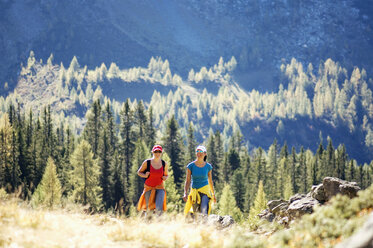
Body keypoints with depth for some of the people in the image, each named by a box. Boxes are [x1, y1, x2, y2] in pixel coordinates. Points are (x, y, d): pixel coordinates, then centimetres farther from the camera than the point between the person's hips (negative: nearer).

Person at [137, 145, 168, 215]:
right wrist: (144, 175, -13)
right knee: (148, 208, 3)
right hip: (148, 188, 0)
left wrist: (165, 177, -7)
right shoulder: (147, 162, -5)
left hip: (160, 188, 0)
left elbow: (166, 175, 17)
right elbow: (139, 172, 7)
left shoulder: (164, 164, 0)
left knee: (159, 209, -19)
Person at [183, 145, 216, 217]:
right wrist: (185, 193, -14)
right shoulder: (191, 166, -3)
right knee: (195, 212, 7)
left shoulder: (208, 166, 0)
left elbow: (210, 181, 10)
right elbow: (188, 181, -3)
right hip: (194, 191, 1)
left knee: (204, 210, -21)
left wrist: (213, 194, 16)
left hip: (205, 190, -1)